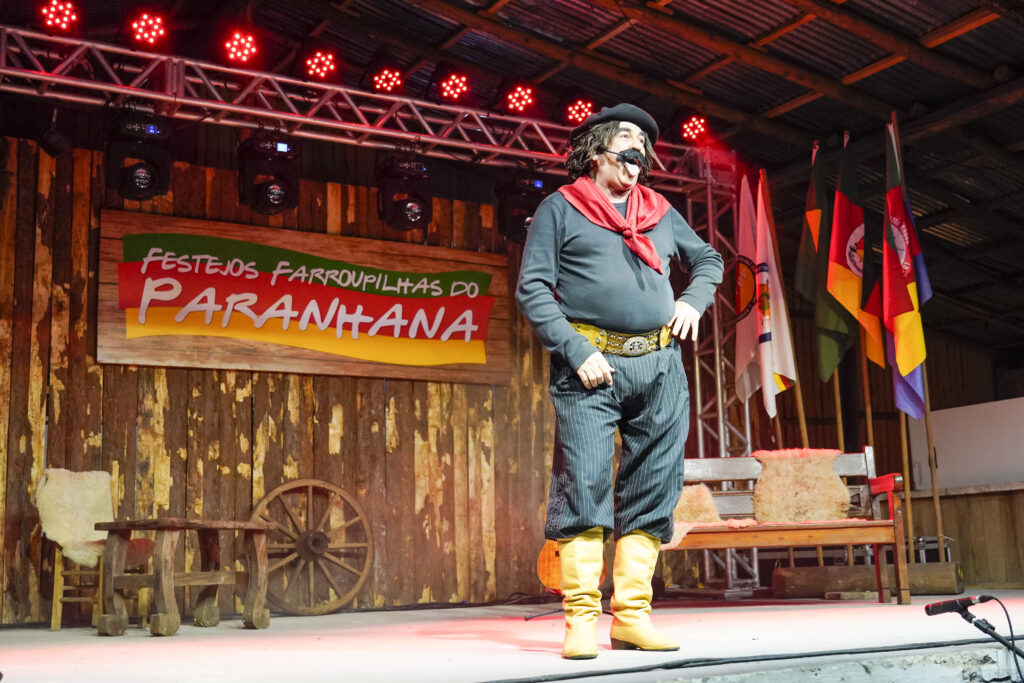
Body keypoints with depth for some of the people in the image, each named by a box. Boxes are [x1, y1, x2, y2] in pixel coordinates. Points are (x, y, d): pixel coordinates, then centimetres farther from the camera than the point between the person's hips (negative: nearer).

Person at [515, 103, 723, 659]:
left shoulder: (661, 212, 21)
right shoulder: (560, 208, 7)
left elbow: (709, 259, 33)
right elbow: (532, 289, -1)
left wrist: (693, 300, 11)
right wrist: (577, 352, -12)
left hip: (659, 365, 5)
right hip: (591, 366, -5)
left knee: (653, 492, 2)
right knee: (583, 484, -11)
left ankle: (632, 615, 9)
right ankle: (582, 619, -5)